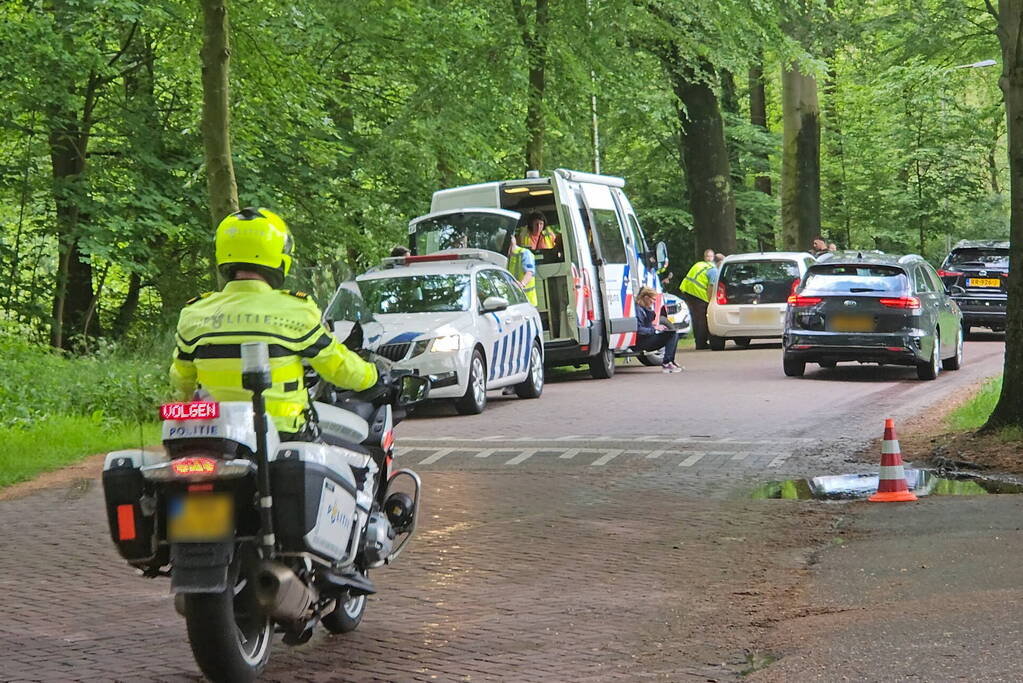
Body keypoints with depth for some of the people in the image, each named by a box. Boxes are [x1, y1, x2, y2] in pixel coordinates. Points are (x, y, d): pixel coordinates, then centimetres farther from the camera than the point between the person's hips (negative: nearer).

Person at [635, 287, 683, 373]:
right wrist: (654, 329, -16)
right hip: (640, 343, -10)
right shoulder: (638, 309, -14)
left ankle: (670, 363, -3)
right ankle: (666, 364, -21)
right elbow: (638, 330, -21)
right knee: (671, 335, -17)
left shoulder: (646, 309, 18)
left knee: (674, 334, 5)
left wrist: (658, 327, 6)